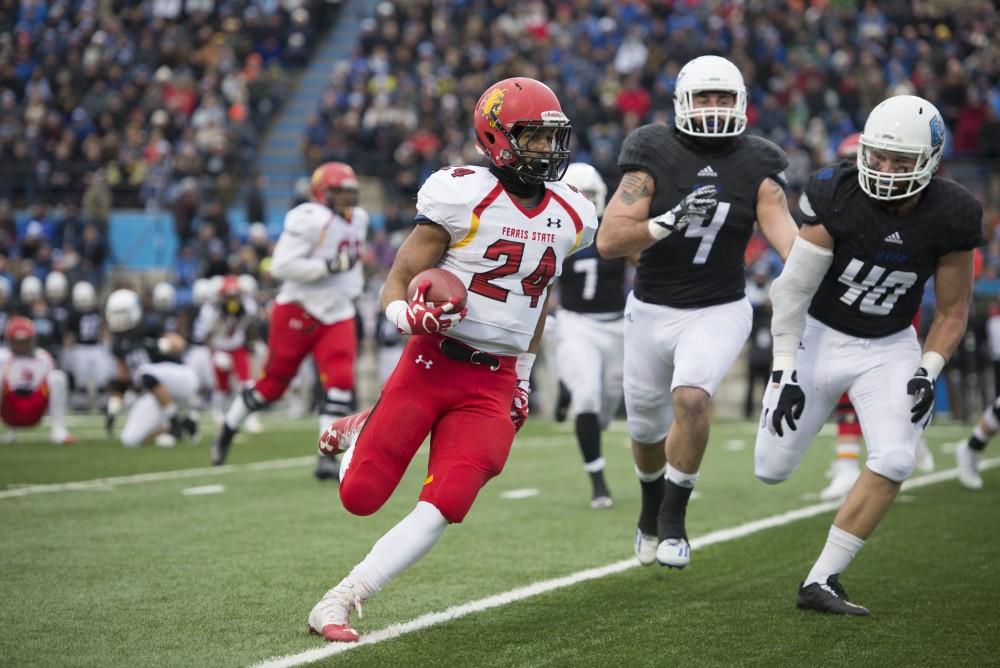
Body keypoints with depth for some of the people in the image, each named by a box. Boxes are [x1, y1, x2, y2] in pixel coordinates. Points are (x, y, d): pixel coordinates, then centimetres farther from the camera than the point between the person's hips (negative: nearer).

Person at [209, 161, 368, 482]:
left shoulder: (358, 219, 10)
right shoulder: (308, 219, -18)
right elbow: (281, 265, -25)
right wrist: (329, 267, -26)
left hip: (337, 315, 6)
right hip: (298, 312, -6)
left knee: (341, 383, -13)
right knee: (273, 382, 6)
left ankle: (327, 457, -10)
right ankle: (228, 428, 31)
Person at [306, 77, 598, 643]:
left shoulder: (570, 217, 7)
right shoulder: (464, 197, -11)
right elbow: (396, 284, -8)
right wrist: (409, 314, -30)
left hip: (494, 382, 4)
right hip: (433, 363, -4)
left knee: (446, 505, -13)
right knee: (361, 497, -4)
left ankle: (341, 601, -4)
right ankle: (358, 433, 32)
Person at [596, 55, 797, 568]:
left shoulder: (755, 167, -6)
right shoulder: (655, 157, -11)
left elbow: (785, 236, -18)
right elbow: (608, 241, -18)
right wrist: (671, 221, -33)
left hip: (719, 313, -1)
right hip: (651, 311, 1)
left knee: (691, 397, -28)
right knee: (646, 429, 15)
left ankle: (673, 521, -13)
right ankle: (652, 507, 47)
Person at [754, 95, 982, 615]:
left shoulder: (949, 218, -17)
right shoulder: (837, 197, -23)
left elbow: (952, 311, -3)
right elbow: (793, 287, -17)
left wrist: (928, 371, -16)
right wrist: (784, 370, -20)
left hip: (889, 349, 1)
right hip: (821, 336, -1)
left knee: (895, 460, -21)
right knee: (772, 470, 3)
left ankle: (820, 582, -11)